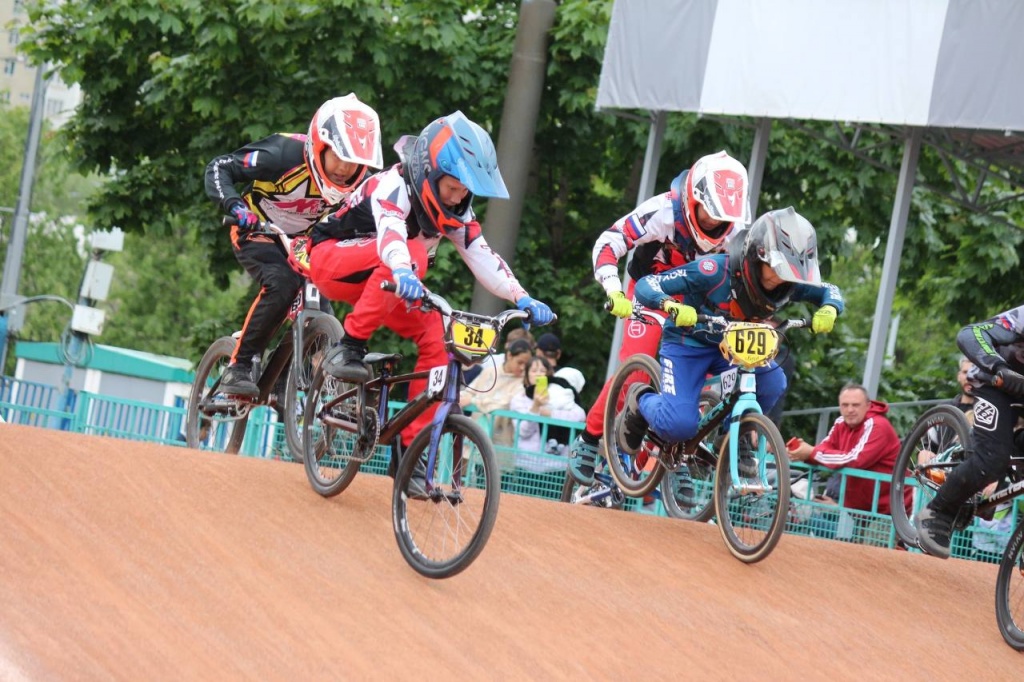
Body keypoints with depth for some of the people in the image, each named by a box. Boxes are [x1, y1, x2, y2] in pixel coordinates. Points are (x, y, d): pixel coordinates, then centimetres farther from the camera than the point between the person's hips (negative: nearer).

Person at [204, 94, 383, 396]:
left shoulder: (358, 181, -15)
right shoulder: (284, 154, -30)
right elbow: (219, 168, -25)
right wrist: (235, 206, -43)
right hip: (256, 233, -6)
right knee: (282, 284, -33)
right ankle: (238, 368, -25)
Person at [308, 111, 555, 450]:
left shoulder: (455, 210, -5)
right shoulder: (394, 185, -28)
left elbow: (482, 257, -11)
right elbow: (390, 232, -47)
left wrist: (522, 299, -26)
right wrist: (402, 273, -68)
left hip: (379, 281, 8)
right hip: (332, 260, -8)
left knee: (436, 338, -13)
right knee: (414, 252, -34)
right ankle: (347, 350, -30)